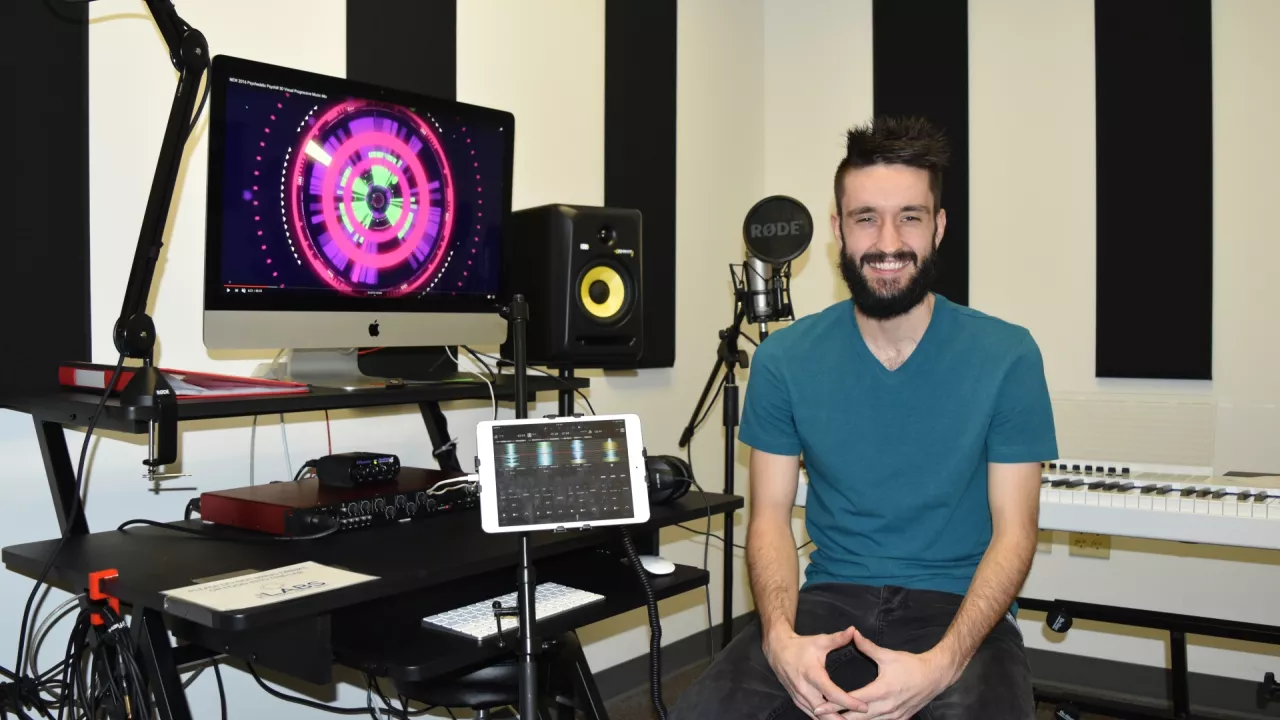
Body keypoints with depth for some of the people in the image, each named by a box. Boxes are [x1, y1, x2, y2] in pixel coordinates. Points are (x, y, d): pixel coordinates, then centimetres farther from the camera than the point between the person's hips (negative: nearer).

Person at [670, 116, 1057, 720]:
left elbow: (1013, 530, -5)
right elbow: (770, 517, 2)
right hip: (830, 600, 1)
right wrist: (780, 637, -17)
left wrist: (942, 662, -20)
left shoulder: (1007, 356, -5)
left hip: (958, 606, -1)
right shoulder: (784, 359, 0)